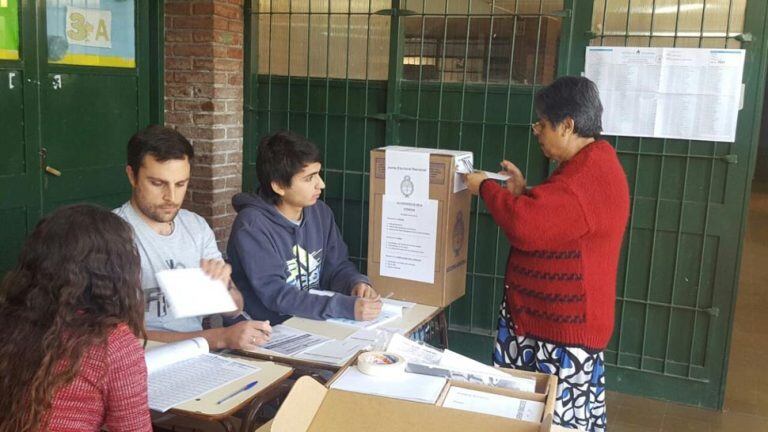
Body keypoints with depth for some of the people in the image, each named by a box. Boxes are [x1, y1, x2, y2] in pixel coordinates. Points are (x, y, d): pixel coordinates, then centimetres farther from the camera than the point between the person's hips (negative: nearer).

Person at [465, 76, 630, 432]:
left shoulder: (589, 177, -23)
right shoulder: (585, 165, 14)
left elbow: (525, 225, -31)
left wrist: (485, 187, -14)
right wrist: (522, 192, 10)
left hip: (565, 326, -11)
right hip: (545, 316, 11)